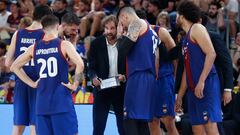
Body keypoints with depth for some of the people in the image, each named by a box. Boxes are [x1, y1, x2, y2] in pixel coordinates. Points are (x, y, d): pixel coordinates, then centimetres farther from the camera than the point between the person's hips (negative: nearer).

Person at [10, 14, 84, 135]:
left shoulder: (34, 48, 8)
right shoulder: (64, 45, -6)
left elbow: (14, 67, 15)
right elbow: (80, 64, -20)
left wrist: (32, 83, 14)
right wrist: (75, 84, -7)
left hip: (42, 102, 4)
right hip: (62, 102, -4)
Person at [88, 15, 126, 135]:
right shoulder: (96, 44, -2)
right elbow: (91, 67, 0)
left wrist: (124, 76, -17)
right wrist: (94, 78, -20)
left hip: (121, 90, 0)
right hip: (102, 89, 0)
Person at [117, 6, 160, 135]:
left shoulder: (137, 23, -3)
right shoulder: (150, 30, 25)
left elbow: (124, 49, -12)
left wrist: (122, 35, 6)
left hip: (138, 77, -10)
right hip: (149, 78, 10)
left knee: (130, 120, -12)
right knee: (141, 121, 11)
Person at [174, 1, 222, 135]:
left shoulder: (197, 29, -3)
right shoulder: (187, 37, 23)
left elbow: (211, 54, -16)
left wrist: (201, 81, -23)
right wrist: (179, 96, 25)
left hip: (206, 85, -9)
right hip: (194, 88, 9)